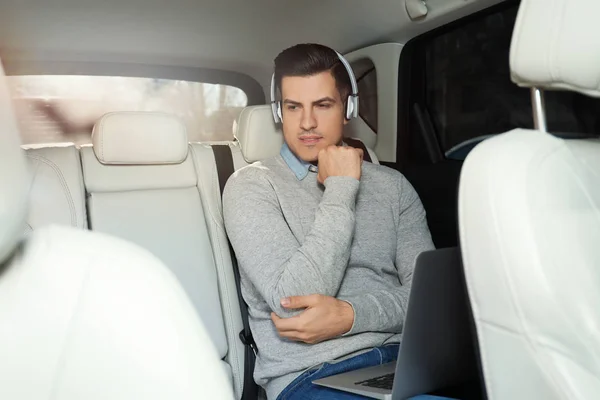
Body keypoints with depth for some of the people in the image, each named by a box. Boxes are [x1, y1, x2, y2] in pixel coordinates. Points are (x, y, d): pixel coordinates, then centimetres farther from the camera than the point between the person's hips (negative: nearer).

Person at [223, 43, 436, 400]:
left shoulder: (393, 185, 10)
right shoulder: (252, 186, -2)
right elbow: (293, 302, -14)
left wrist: (351, 315, -14)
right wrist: (341, 188, -11)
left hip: (403, 356, 5)